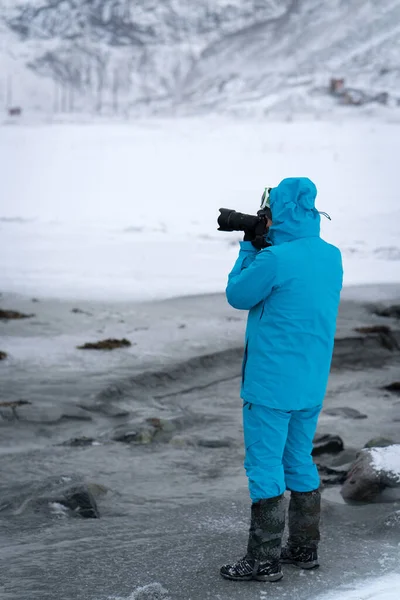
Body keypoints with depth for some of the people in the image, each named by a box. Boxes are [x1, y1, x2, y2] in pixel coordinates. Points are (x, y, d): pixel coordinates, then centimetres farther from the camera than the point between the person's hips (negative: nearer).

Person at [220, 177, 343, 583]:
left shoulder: (275, 259, -21)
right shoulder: (331, 256, 4)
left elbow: (237, 295, -7)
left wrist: (249, 247, 3)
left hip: (271, 383, -8)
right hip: (311, 382, 8)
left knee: (264, 466, 0)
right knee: (299, 462, 18)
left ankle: (264, 560, 4)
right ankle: (304, 548, 26)